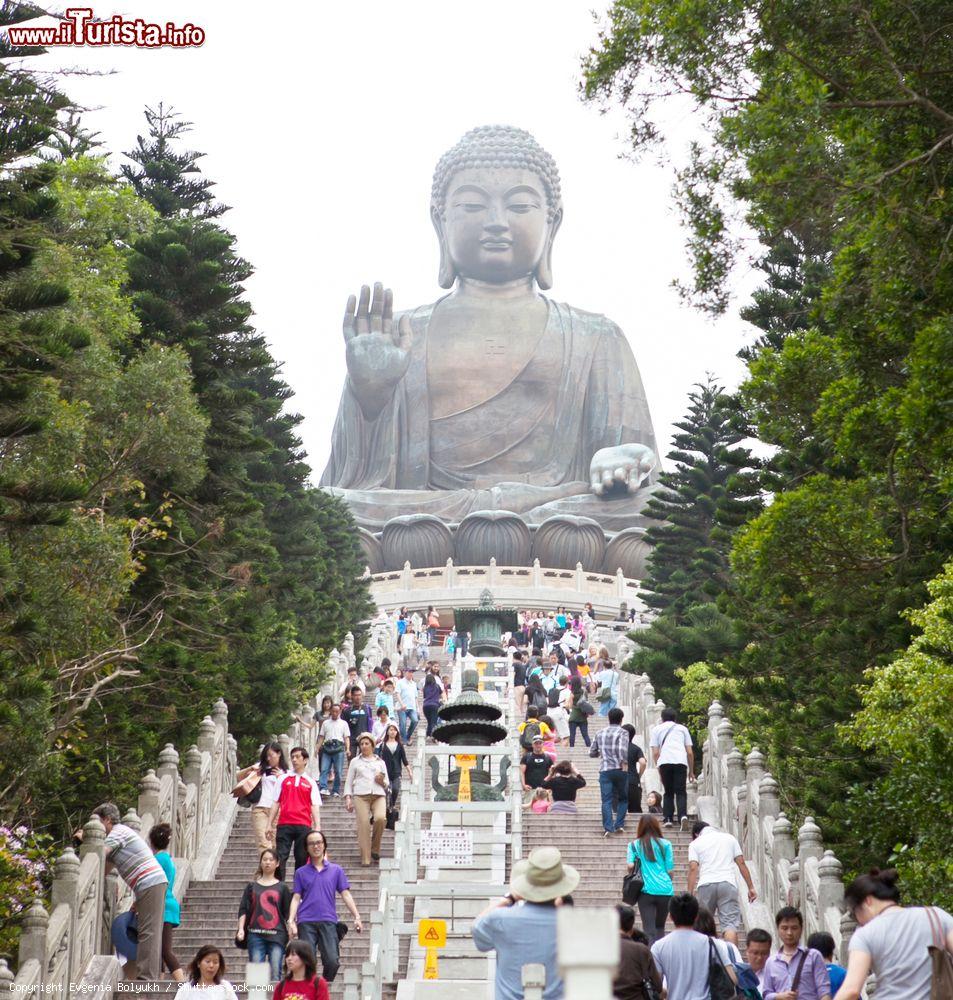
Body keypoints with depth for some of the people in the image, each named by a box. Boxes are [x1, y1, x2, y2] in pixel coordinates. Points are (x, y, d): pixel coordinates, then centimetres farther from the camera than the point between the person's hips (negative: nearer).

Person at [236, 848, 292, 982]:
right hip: (256, 935, 1)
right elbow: (243, 909, 10)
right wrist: (241, 929, -2)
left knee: (275, 973, -8)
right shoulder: (252, 886, 14)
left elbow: (288, 913, 11)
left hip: (277, 935, -1)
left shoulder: (282, 888, 12)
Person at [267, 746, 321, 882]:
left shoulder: (310, 783, 9)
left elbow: (315, 806, 3)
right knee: (280, 858, -5)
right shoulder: (284, 779, 12)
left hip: (303, 826, -1)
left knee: (302, 859, 2)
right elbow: (276, 803, 12)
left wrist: (317, 827, -8)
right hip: (284, 825, 1)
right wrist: (270, 824, 6)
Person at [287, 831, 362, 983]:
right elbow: (296, 898, 9)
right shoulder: (301, 872, 13)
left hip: (328, 921, 0)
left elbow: (345, 894, 10)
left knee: (332, 961, -12)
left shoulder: (336, 870, 13)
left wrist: (357, 917, 0)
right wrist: (291, 921, -4)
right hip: (306, 923, 0)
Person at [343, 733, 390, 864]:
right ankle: (365, 858, -13)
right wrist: (348, 798, 3)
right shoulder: (355, 762, 20)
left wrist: (382, 781, -1)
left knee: (380, 818, -25)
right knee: (363, 824, -15)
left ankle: (375, 848, -6)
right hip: (360, 795, 0)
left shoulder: (380, 762, 21)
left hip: (378, 795, 0)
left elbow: (387, 784, 23)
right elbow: (348, 781, 17)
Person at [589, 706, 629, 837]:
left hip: (605, 771, 2)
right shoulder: (622, 732, -3)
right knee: (623, 798, 15)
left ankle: (608, 827, -13)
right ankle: (619, 825, 7)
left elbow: (592, 753, 15)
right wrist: (625, 764, -8)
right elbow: (623, 749, -20)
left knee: (606, 800, -1)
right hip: (619, 770, -2)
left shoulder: (600, 734, 11)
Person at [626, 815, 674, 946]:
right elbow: (670, 870, 3)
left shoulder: (634, 845, 6)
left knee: (649, 931, -1)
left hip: (646, 890, -1)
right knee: (660, 927, 18)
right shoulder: (665, 844, 6)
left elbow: (630, 865, -8)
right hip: (666, 890, 1)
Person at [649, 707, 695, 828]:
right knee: (680, 792, 1)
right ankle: (683, 815, -22)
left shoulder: (657, 729, 23)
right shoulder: (682, 728, 26)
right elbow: (690, 752, 19)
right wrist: (691, 771, 25)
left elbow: (655, 753, 14)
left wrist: (659, 770, 22)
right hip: (681, 762, 0)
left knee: (668, 792, 13)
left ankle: (668, 818, 2)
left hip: (664, 763, 0)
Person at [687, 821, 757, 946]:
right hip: (728, 884, 0)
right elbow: (741, 863, 12)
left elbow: (693, 869, 0)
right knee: (730, 924, -7)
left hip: (705, 884, 0)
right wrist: (751, 887, 13)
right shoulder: (729, 838, 18)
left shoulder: (695, 844, 12)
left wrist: (690, 894, -2)